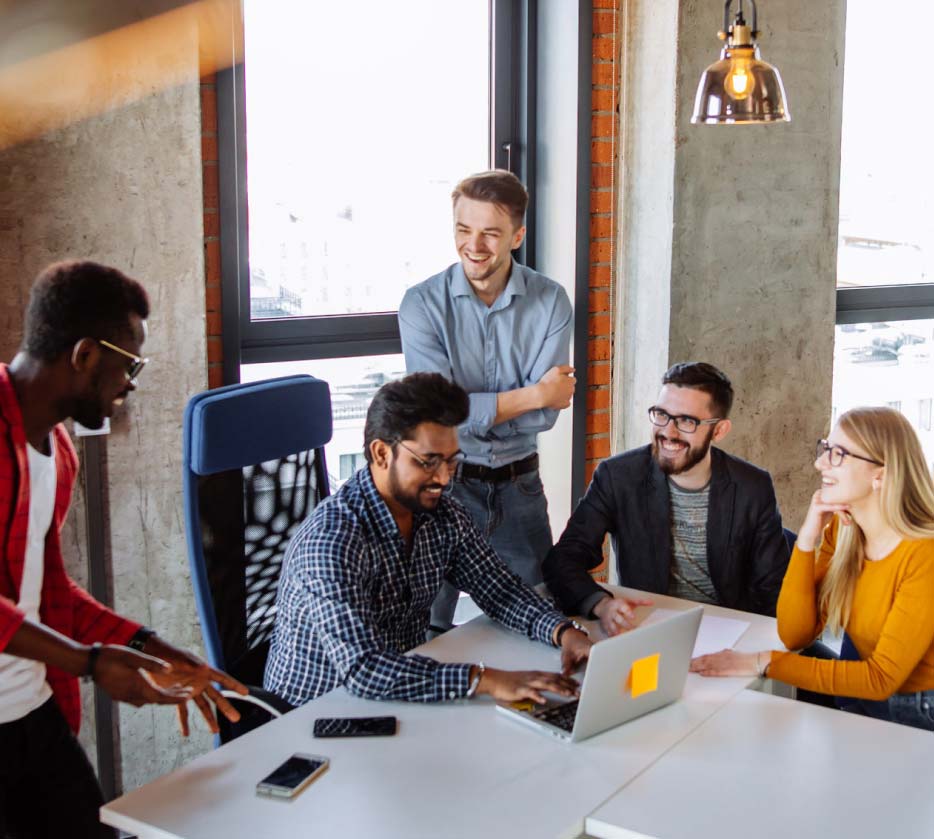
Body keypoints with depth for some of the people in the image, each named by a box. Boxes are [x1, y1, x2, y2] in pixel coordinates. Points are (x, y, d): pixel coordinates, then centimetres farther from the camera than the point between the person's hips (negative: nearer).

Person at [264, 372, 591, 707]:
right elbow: (362, 670, -34)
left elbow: (499, 588, 3)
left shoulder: (444, 516, -3)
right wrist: (486, 680, -38)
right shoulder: (332, 539, -26)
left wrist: (563, 631, -15)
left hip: (402, 699, 6)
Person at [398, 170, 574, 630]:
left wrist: (470, 410, -19)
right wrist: (535, 394, -16)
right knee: (428, 626, 7)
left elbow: (546, 415, -12)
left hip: (519, 485, 2)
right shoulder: (422, 304, -11)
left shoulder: (550, 302, -5)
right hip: (444, 483, -2)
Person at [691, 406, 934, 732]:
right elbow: (794, 635, -7)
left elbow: (881, 678, -23)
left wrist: (764, 663, -25)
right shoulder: (840, 531, -3)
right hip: (865, 705, 5)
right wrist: (806, 540, -17)